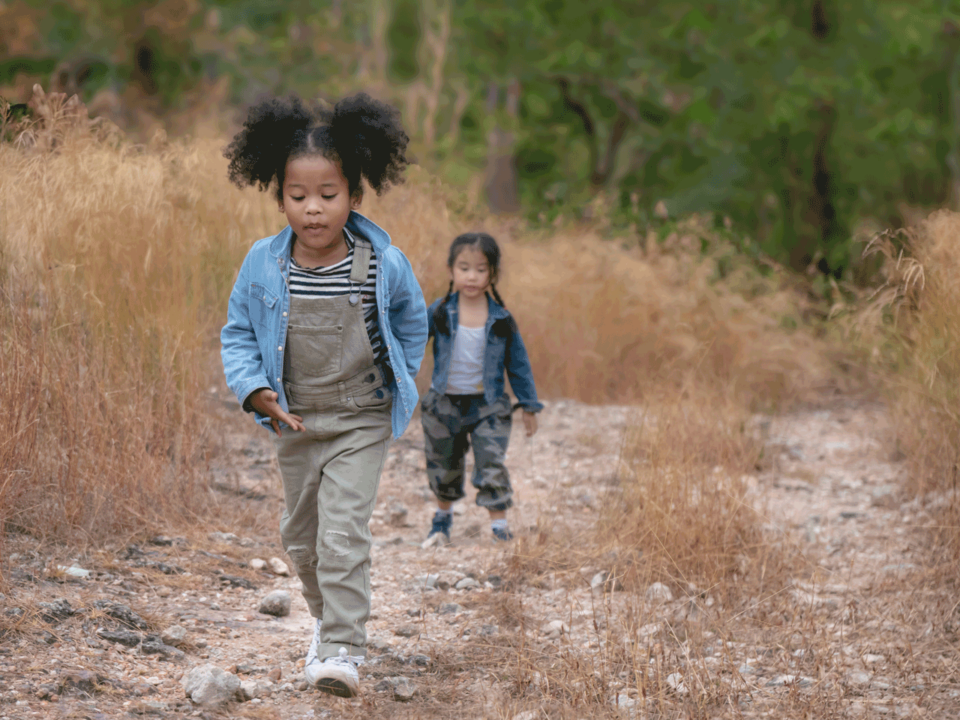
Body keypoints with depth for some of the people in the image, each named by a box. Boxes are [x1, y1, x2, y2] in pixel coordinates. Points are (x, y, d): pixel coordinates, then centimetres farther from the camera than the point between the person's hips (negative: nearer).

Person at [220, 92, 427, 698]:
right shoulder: (264, 264, -9)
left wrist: (400, 381, 7)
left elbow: (412, 321, 8)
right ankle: (329, 617, 41)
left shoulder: (385, 264, -12)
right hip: (294, 422, 4)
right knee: (301, 536, 18)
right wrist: (255, 390, -13)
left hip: (362, 424, -3)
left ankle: (343, 649, -7)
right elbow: (238, 333, 1)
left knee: (343, 535, -13)